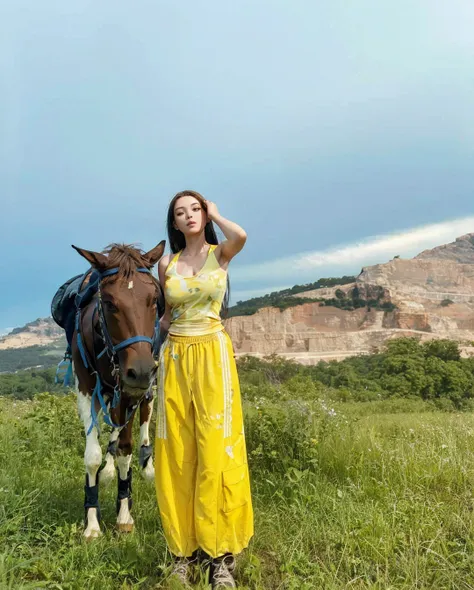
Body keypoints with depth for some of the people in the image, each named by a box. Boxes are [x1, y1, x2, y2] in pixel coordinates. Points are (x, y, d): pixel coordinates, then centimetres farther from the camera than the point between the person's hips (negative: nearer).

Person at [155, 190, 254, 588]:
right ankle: (184, 549, 18)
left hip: (213, 355, -3)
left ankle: (221, 555, 9)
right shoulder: (166, 264, 10)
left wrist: (214, 213, -2)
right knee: (177, 453, 4)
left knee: (215, 449, -4)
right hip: (175, 357, 3)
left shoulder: (221, 254, 2)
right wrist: (152, 352, 14)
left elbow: (241, 236, -20)